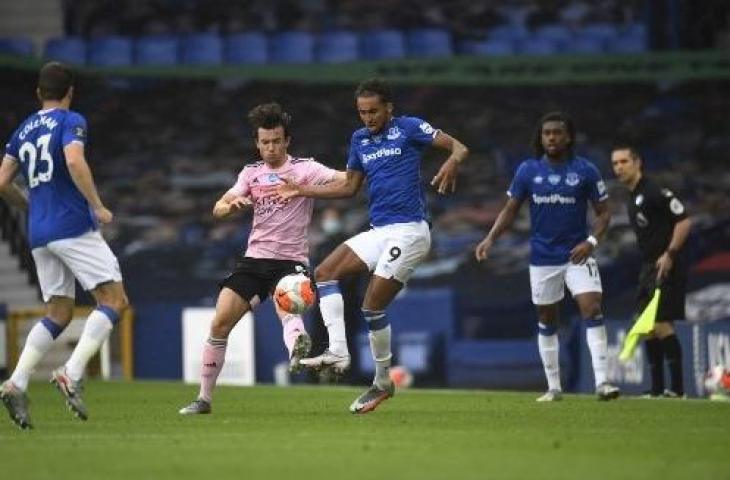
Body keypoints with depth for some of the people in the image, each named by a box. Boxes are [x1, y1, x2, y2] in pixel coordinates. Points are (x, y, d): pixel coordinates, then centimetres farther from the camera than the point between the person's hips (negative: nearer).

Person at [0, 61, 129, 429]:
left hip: (39, 234, 7)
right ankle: (72, 374, -20)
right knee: (114, 300, -4)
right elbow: (74, 162, -21)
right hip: (73, 226, -7)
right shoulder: (70, 122, -2)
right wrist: (97, 206, -14)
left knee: (58, 314, 12)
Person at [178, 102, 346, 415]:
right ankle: (204, 398, 5)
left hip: (290, 260, -4)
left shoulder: (304, 169, -2)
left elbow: (345, 179, -17)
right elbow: (218, 209, 9)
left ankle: (297, 348, -65)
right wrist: (232, 205, -17)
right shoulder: (251, 173, 13)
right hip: (254, 258, 4)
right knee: (220, 323, -5)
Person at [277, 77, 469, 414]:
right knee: (325, 272, -5)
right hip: (378, 232, 8)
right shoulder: (359, 140, 14)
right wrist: (303, 191, 19)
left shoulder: (409, 128, -5)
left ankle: (383, 383, 4)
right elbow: (349, 187, 24)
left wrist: (452, 163, -35)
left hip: (408, 231, -8)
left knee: (372, 307, -11)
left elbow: (458, 147, -12)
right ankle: (338, 352, -12)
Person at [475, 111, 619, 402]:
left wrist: (591, 241, -15)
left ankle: (601, 381, -20)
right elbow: (510, 210, 6)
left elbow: (603, 212, 1)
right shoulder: (528, 170, 1)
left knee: (592, 309, -18)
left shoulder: (585, 171, -4)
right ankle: (553, 387, 20)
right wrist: (490, 239, -8)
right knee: (546, 321, 9)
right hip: (542, 257, 2)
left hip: (577, 255, -2)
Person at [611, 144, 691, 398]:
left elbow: (684, 221, -17)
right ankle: (657, 388, 13)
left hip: (667, 266, -10)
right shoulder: (633, 199, 15)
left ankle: (677, 387, -9)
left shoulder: (654, 192, -13)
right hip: (649, 267, 10)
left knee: (662, 324, -13)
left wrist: (670, 254, -21)